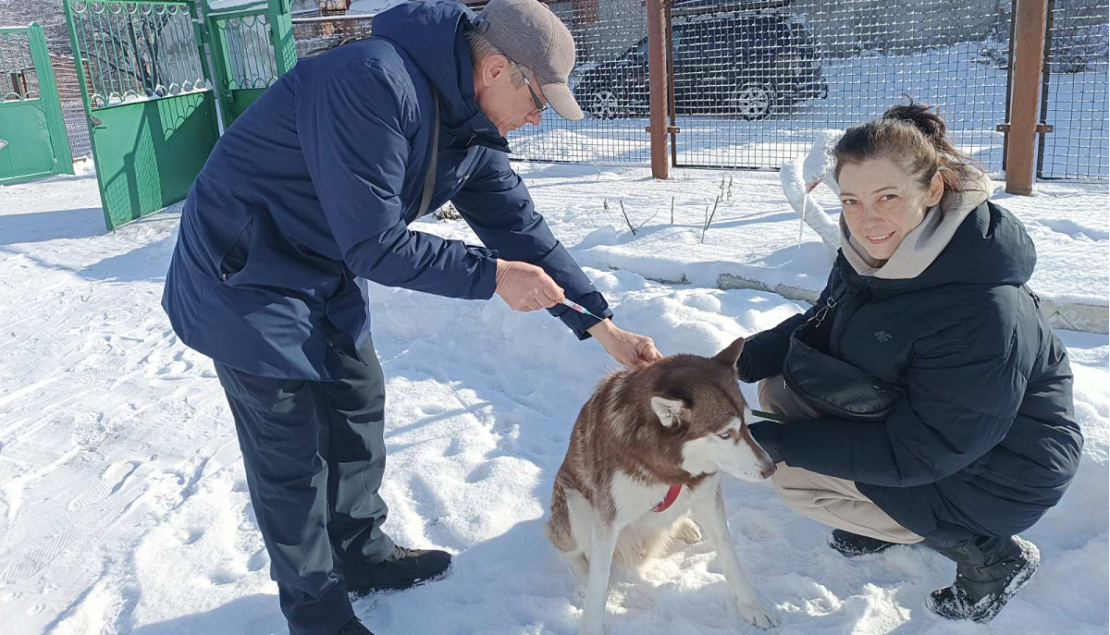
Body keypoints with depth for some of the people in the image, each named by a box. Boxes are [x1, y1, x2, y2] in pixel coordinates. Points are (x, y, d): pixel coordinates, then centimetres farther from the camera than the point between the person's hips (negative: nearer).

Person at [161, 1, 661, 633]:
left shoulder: (473, 131, -2)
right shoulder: (375, 83, -31)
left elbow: (522, 228, 1)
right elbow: (373, 243, -30)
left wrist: (602, 325, -2)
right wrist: (491, 274, -23)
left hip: (326, 268, 9)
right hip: (245, 275, -9)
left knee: (358, 403, 16)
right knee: (292, 450, -1)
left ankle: (362, 553, 36)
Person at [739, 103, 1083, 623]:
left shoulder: (985, 312, -34)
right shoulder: (871, 251, -11)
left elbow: (918, 452, -29)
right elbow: (823, 325, 6)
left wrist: (777, 441, -27)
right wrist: (742, 360, -12)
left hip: (990, 475, -8)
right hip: (906, 416, 8)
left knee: (794, 477, -15)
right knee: (779, 388, -1)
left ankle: (991, 554, 0)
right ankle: (890, 521, 14)